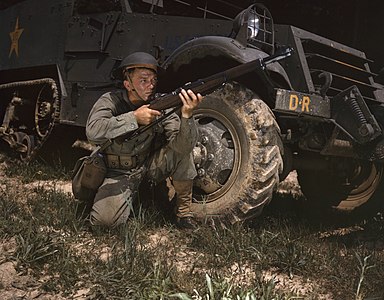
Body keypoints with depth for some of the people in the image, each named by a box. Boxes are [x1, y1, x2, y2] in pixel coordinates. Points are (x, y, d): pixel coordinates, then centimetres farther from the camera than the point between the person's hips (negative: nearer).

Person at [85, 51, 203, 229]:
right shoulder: (110, 101, -13)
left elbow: (183, 146, -23)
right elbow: (93, 132, -32)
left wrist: (187, 116, -42)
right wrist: (134, 117, -37)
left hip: (149, 167, 2)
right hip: (119, 173, -2)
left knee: (182, 149, -23)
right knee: (105, 217, -26)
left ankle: (183, 208, -5)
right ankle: (133, 193, 8)